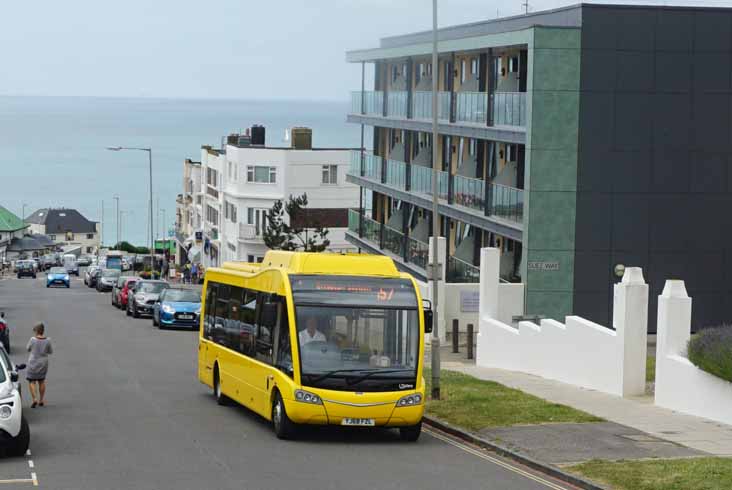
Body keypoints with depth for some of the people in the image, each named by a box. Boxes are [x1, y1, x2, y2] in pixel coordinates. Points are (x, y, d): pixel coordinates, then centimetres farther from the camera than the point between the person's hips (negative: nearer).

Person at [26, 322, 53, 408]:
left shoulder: (33, 339, -17)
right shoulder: (47, 340, -10)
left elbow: (28, 349, -1)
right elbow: (50, 351, 1)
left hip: (33, 363, -3)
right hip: (43, 363, 3)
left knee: (32, 382, 6)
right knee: (41, 381, 19)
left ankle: (35, 399, -10)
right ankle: (41, 400, 24)